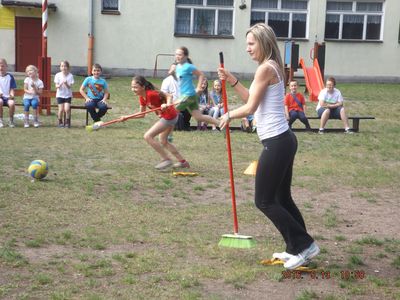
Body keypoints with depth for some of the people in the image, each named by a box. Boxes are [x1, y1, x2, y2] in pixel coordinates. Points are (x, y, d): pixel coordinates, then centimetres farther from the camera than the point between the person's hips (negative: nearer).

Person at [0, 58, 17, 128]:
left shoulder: (10, 77, 6)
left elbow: (12, 89, 4)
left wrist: (11, 95, -17)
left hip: (8, 97, 0)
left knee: (12, 103, -33)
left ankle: (11, 121, -9)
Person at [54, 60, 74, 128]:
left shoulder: (70, 75, -5)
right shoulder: (58, 75, -4)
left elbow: (70, 87, -9)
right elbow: (56, 86, -6)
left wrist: (66, 84, -29)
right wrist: (60, 84, -27)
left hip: (68, 95, 0)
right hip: (60, 95, 0)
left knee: (67, 109, -16)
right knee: (61, 109, -10)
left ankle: (67, 122, 3)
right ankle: (60, 122, 11)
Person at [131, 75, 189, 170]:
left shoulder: (151, 94, -23)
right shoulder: (142, 98, 5)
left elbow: (168, 96, -22)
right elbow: (142, 114, 12)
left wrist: (167, 105, -41)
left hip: (169, 116, -11)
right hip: (166, 117, 11)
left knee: (148, 136, -12)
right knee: (163, 141, 24)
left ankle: (166, 159, -6)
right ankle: (182, 161, 31)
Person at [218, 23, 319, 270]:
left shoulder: (266, 68, -15)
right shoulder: (274, 67, 16)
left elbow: (250, 107, -14)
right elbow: (252, 98, 22)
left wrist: (229, 116, 3)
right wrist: (231, 80, 16)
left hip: (276, 143, -10)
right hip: (284, 140, 10)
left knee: (265, 201, -2)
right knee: (282, 198, 17)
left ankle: (304, 245, 3)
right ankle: (299, 248, 23)